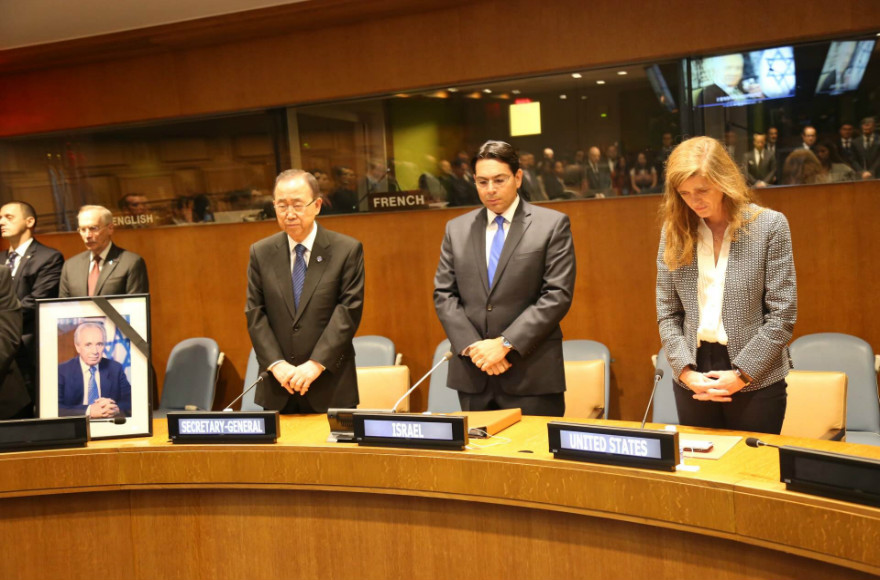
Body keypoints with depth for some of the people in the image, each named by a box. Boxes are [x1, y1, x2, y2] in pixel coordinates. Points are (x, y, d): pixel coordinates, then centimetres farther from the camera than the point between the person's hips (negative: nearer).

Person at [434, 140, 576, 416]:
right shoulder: (457, 229, 11)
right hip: (472, 375, 3)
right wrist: (473, 347, -7)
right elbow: (444, 295, 8)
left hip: (531, 375, -3)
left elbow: (557, 295, -7)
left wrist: (505, 343, -14)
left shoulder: (552, 224, 0)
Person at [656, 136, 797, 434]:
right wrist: (685, 371, -8)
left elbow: (782, 315, -7)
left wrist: (741, 374, -12)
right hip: (692, 382, 3)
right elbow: (667, 314, 5)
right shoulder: (674, 230, 3)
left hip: (756, 382, -3)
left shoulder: (769, 225, -6)